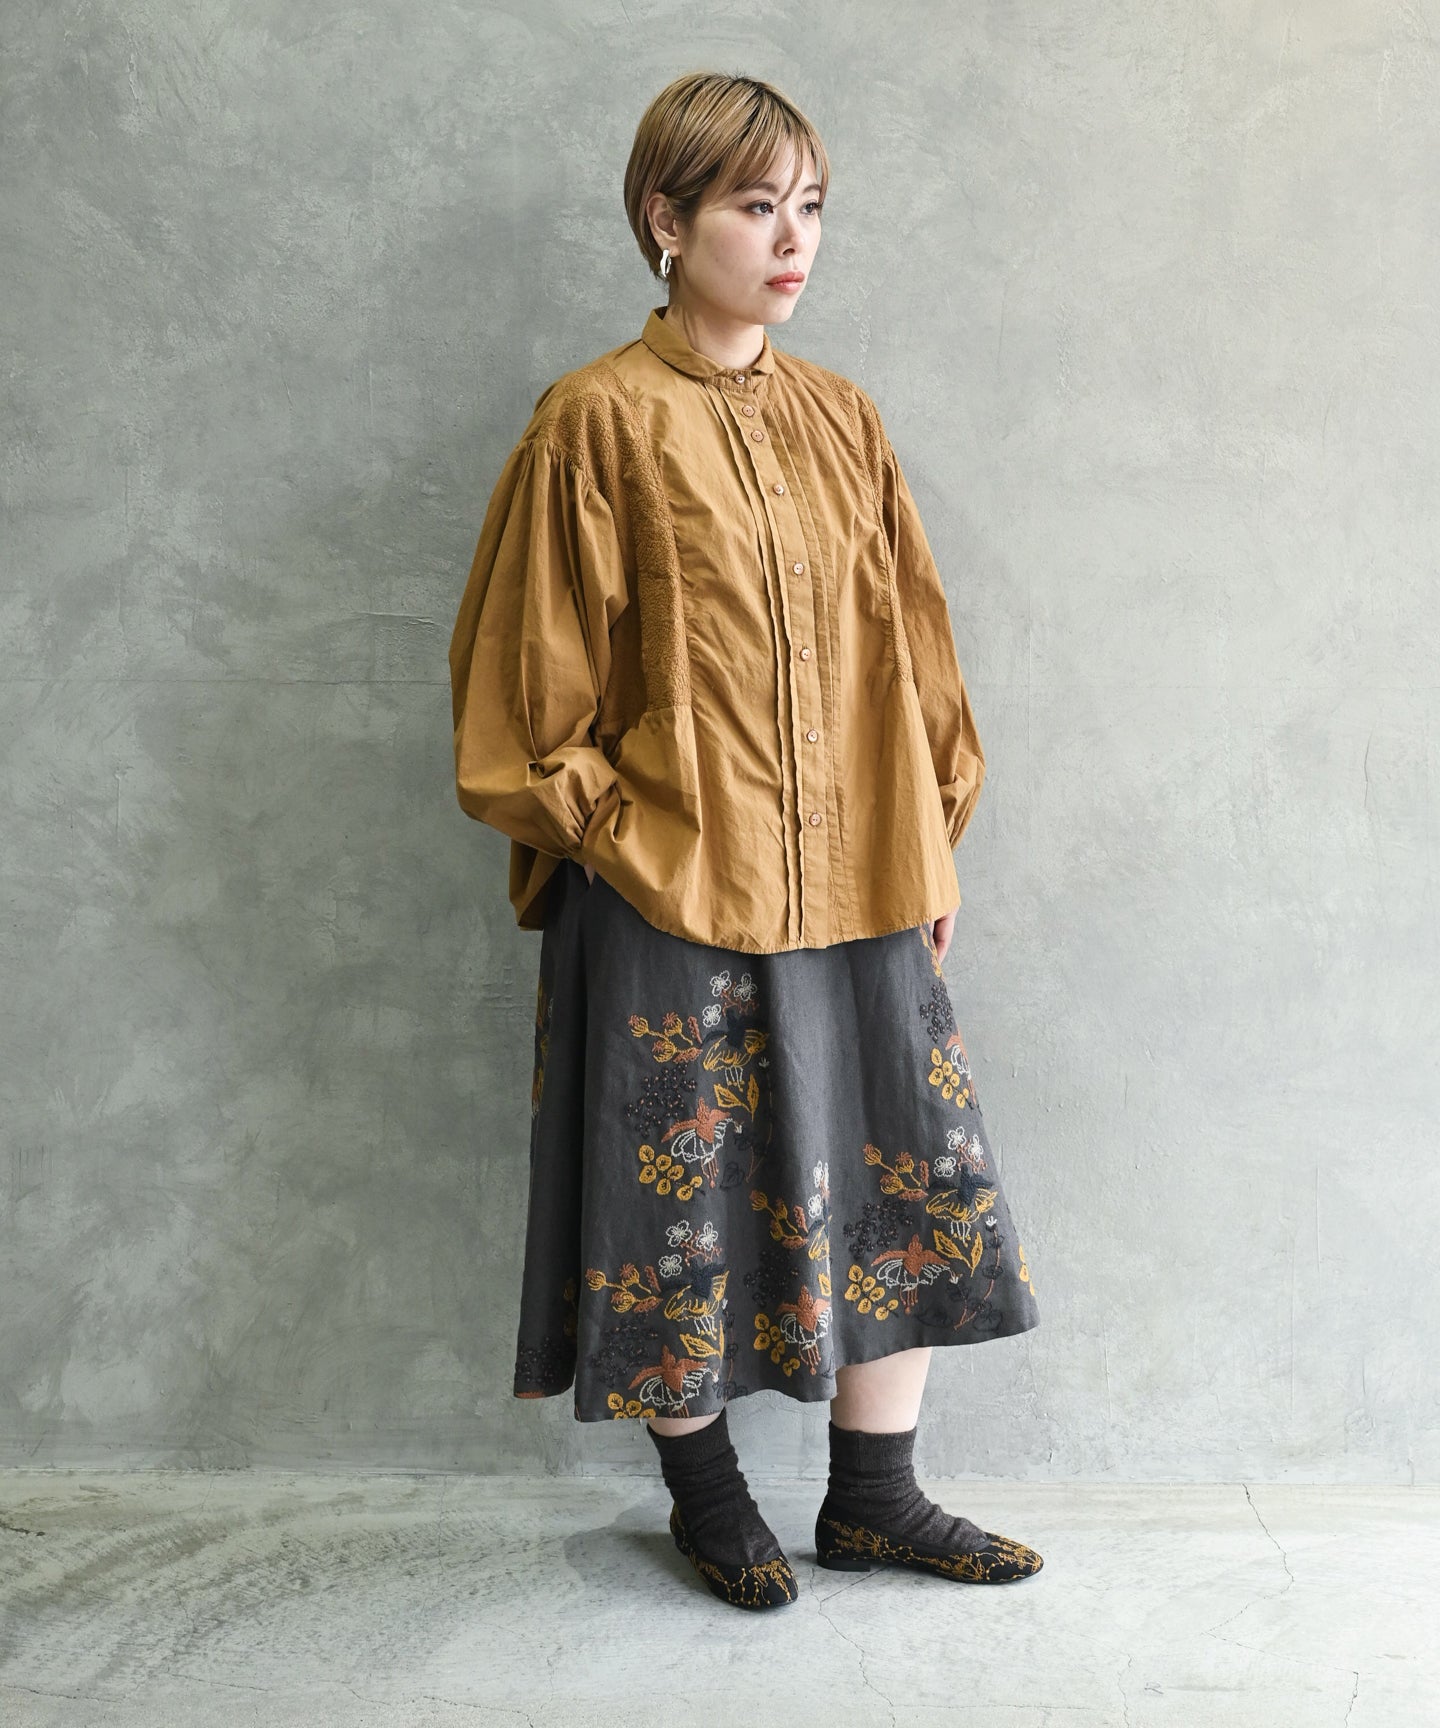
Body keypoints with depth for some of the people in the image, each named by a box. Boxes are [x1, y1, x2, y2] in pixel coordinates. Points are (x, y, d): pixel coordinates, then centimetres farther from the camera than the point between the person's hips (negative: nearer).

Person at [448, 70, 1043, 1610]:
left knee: (912, 1182, 10)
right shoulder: (598, 424, -7)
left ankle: (873, 1501, 29)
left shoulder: (840, 420, 9)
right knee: (686, 1198, 7)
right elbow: (526, 678, -5)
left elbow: (909, 647, 12)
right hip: (674, 900, -5)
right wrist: (622, 836, -9)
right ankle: (705, 1496, 31)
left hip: (855, 890, 6)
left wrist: (933, 838, 8)